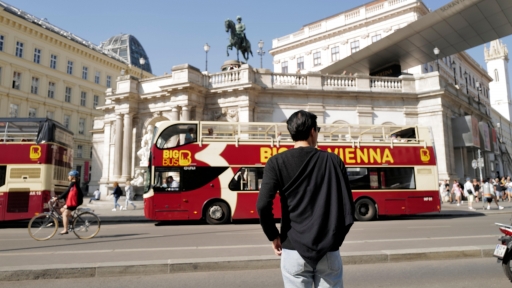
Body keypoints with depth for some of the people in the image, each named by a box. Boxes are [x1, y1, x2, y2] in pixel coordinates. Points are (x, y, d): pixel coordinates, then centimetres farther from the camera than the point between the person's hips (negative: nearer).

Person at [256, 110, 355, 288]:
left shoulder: (277, 162, -4)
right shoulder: (333, 161, 0)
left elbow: (263, 206, -14)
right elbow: (348, 208, -1)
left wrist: (274, 236, 1)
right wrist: (337, 237, 13)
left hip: (294, 249, -1)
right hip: (329, 250, 1)